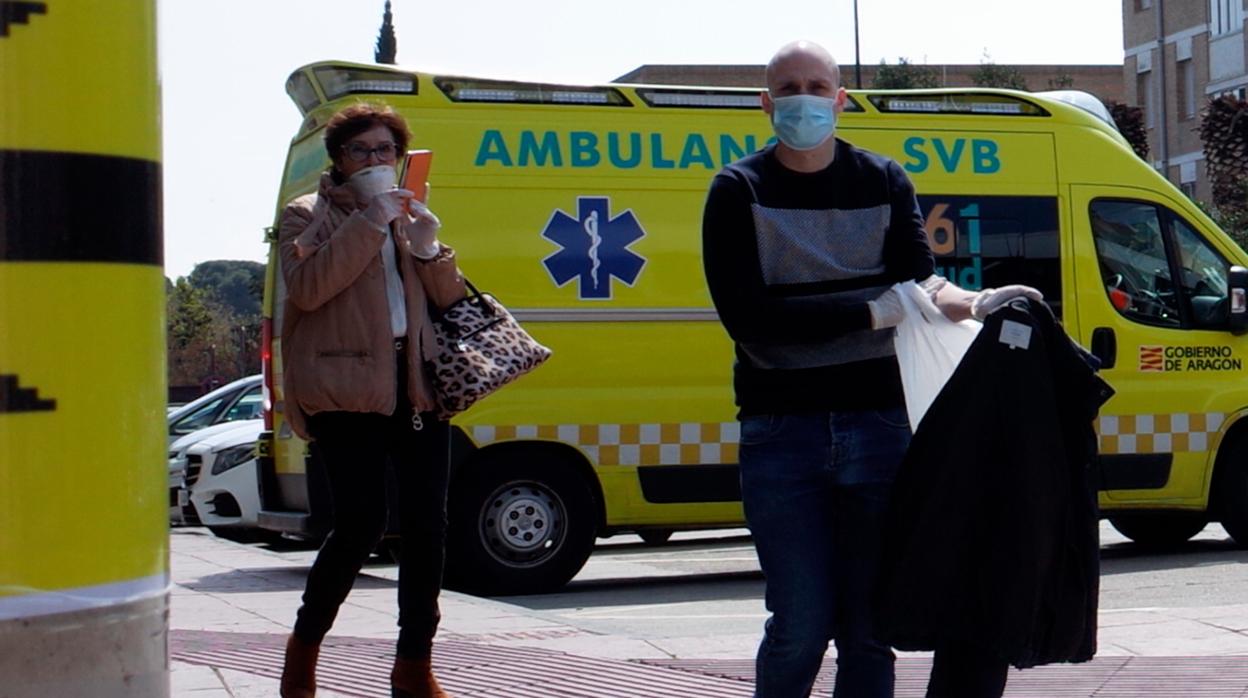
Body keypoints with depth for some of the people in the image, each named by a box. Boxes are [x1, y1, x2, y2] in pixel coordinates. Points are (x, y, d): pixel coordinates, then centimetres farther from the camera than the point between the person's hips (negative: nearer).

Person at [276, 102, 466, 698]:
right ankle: (303, 649, 8)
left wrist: (428, 249, -2)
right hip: (347, 387, -5)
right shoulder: (308, 216, 6)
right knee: (361, 524, -12)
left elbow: (449, 298, 18)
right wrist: (370, 222, -15)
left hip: (415, 382, 5)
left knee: (426, 525, 0)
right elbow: (307, 286, -13)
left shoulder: (409, 216, 22)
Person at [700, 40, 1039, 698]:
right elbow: (749, 318, -12)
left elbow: (920, 278, -4)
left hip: (878, 423, 2)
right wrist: (881, 308, -17)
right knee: (801, 628, -4)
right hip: (781, 433, -2)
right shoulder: (738, 192, 1)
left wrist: (972, 300, -28)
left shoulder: (885, 182, 10)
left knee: (869, 631, 5)